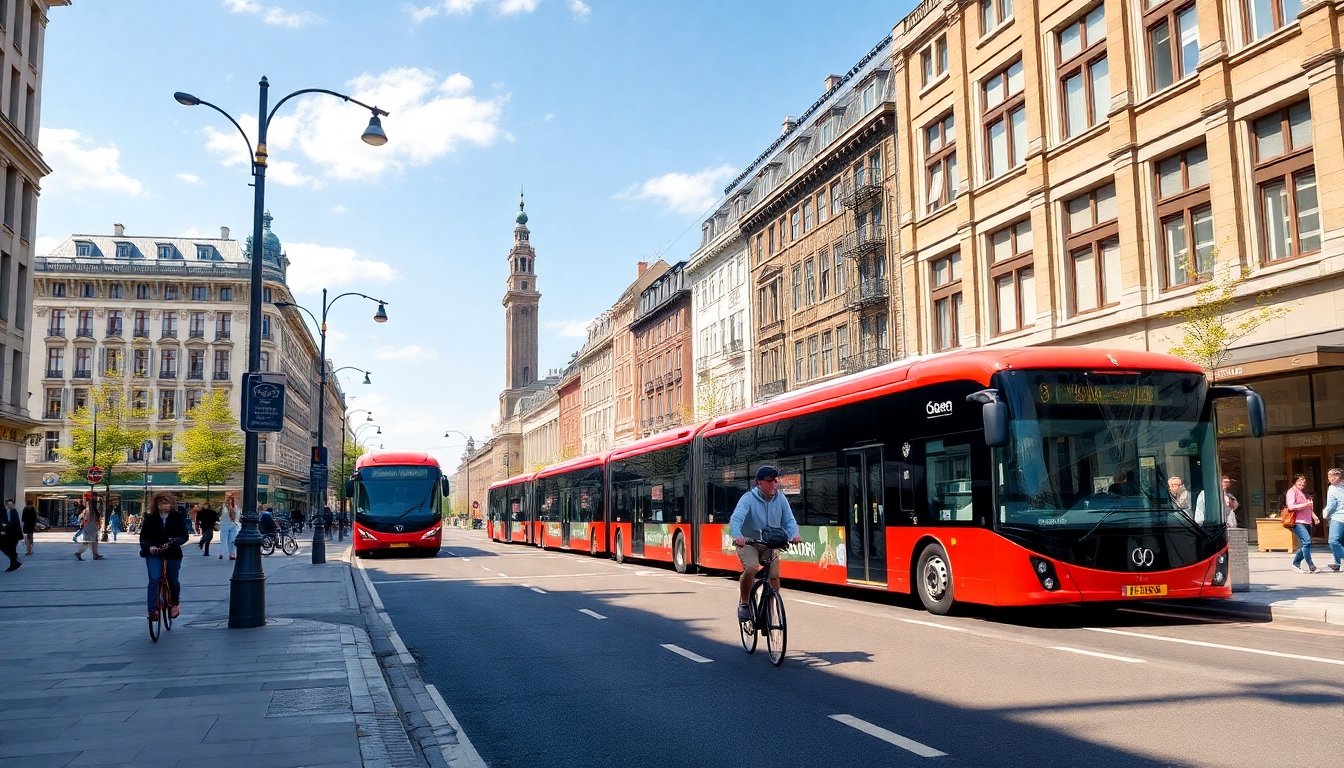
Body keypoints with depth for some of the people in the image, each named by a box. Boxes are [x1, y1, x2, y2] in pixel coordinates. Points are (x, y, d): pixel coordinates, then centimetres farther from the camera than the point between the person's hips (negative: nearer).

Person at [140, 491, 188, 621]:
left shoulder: (178, 517, -3)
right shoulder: (150, 518, -1)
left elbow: (184, 536, -6)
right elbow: (143, 537, -1)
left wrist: (173, 542, -25)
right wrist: (149, 547, -20)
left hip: (173, 554, 0)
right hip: (154, 554, 0)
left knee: (173, 581, 7)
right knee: (154, 579, -16)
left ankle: (175, 603, 36)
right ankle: (153, 610, -14)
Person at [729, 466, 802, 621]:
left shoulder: (780, 498, -3)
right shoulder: (749, 498, -16)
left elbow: (789, 521, -5)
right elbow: (736, 519, -28)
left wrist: (794, 535, -28)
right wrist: (737, 536, -49)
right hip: (748, 543, -4)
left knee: (774, 576, -7)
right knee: (751, 568, -28)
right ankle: (744, 604, -7)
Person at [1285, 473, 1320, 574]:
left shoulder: (1304, 493, 23)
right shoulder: (1292, 491, -2)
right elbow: (1291, 506, -15)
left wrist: (1314, 516, 14)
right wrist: (1306, 504, -20)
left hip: (1307, 522, 9)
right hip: (1298, 522, -9)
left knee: (1305, 544, 6)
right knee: (1307, 541, -20)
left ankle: (1296, 564, 20)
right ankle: (1311, 567, -19)